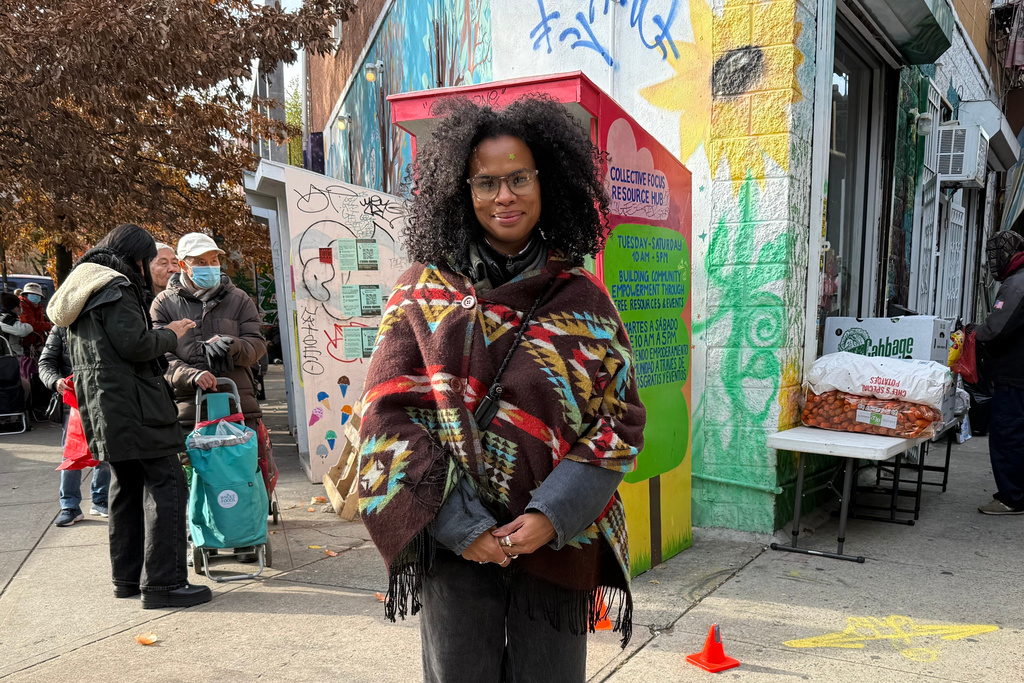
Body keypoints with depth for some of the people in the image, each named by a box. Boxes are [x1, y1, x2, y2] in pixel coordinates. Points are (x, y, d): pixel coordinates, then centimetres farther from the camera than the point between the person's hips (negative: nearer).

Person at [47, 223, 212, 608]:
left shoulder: (81, 290, 20)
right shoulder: (115, 288, -11)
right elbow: (134, 345, -20)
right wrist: (170, 335, -3)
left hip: (102, 408, 10)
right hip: (131, 406, -10)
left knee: (128, 486, 16)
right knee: (165, 483, -8)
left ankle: (127, 577, 22)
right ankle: (162, 583, -10)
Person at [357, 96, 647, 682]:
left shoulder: (584, 301, 2)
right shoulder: (424, 292, 1)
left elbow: (621, 419, 0)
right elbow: (388, 414, -3)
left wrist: (552, 515, -12)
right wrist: (457, 524, -11)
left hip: (558, 542, 1)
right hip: (452, 539, 0)